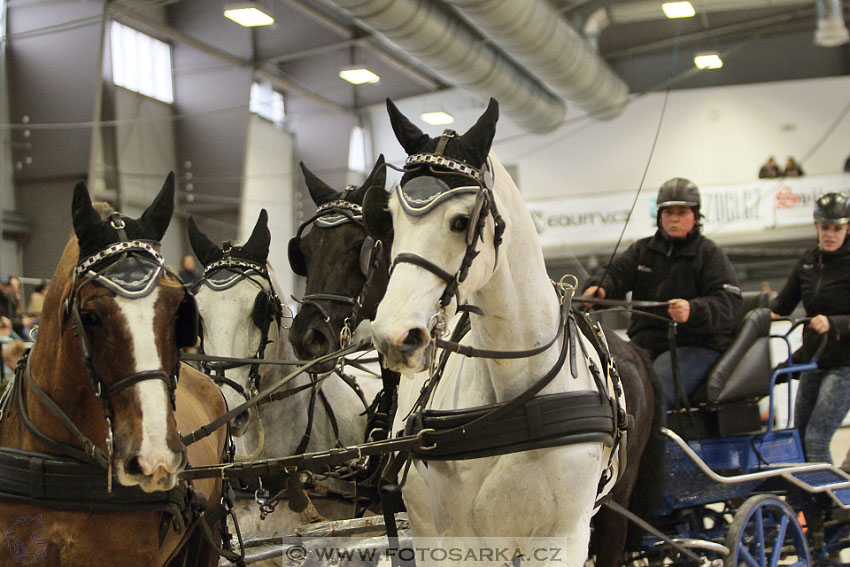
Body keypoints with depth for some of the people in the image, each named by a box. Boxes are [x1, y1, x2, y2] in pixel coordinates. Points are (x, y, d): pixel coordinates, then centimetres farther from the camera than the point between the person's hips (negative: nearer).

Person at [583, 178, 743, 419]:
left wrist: (693, 311, -29)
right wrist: (600, 287, -20)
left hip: (696, 346, -4)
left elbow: (730, 304, -7)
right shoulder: (642, 250, 20)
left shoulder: (710, 254, 6)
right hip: (644, 343, 5)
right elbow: (617, 274, 6)